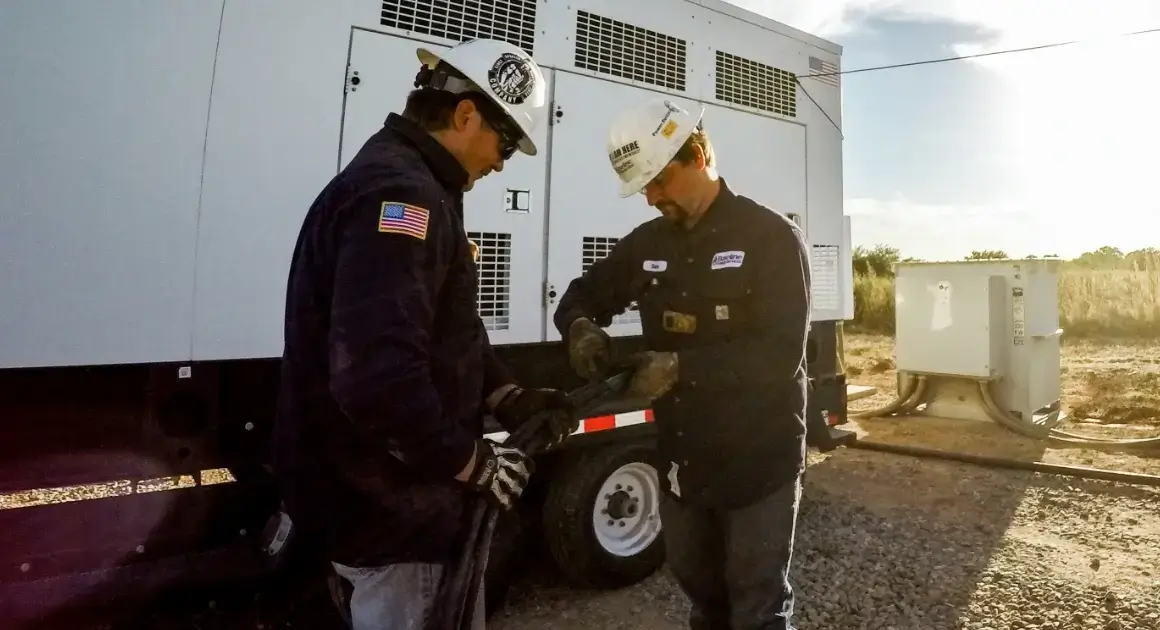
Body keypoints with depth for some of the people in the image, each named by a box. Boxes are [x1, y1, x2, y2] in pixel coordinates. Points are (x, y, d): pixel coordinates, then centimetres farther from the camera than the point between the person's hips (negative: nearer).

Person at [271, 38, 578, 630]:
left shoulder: (400, 185, 14)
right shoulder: (401, 193, -23)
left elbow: (441, 335, 18)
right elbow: (378, 375, -34)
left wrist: (509, 399, 6)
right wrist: (472, 463, -20)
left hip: (391, 487, 10)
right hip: (389, 502, -10)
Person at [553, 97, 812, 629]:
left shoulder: (771, 236, -12)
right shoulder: (648, 243, 4)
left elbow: (780, 354, -20)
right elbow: (584, 294, 13)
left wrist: (681, 367, -29)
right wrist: (581, 326, -11)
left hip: (758, 458, -5)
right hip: (681, 458, 5)